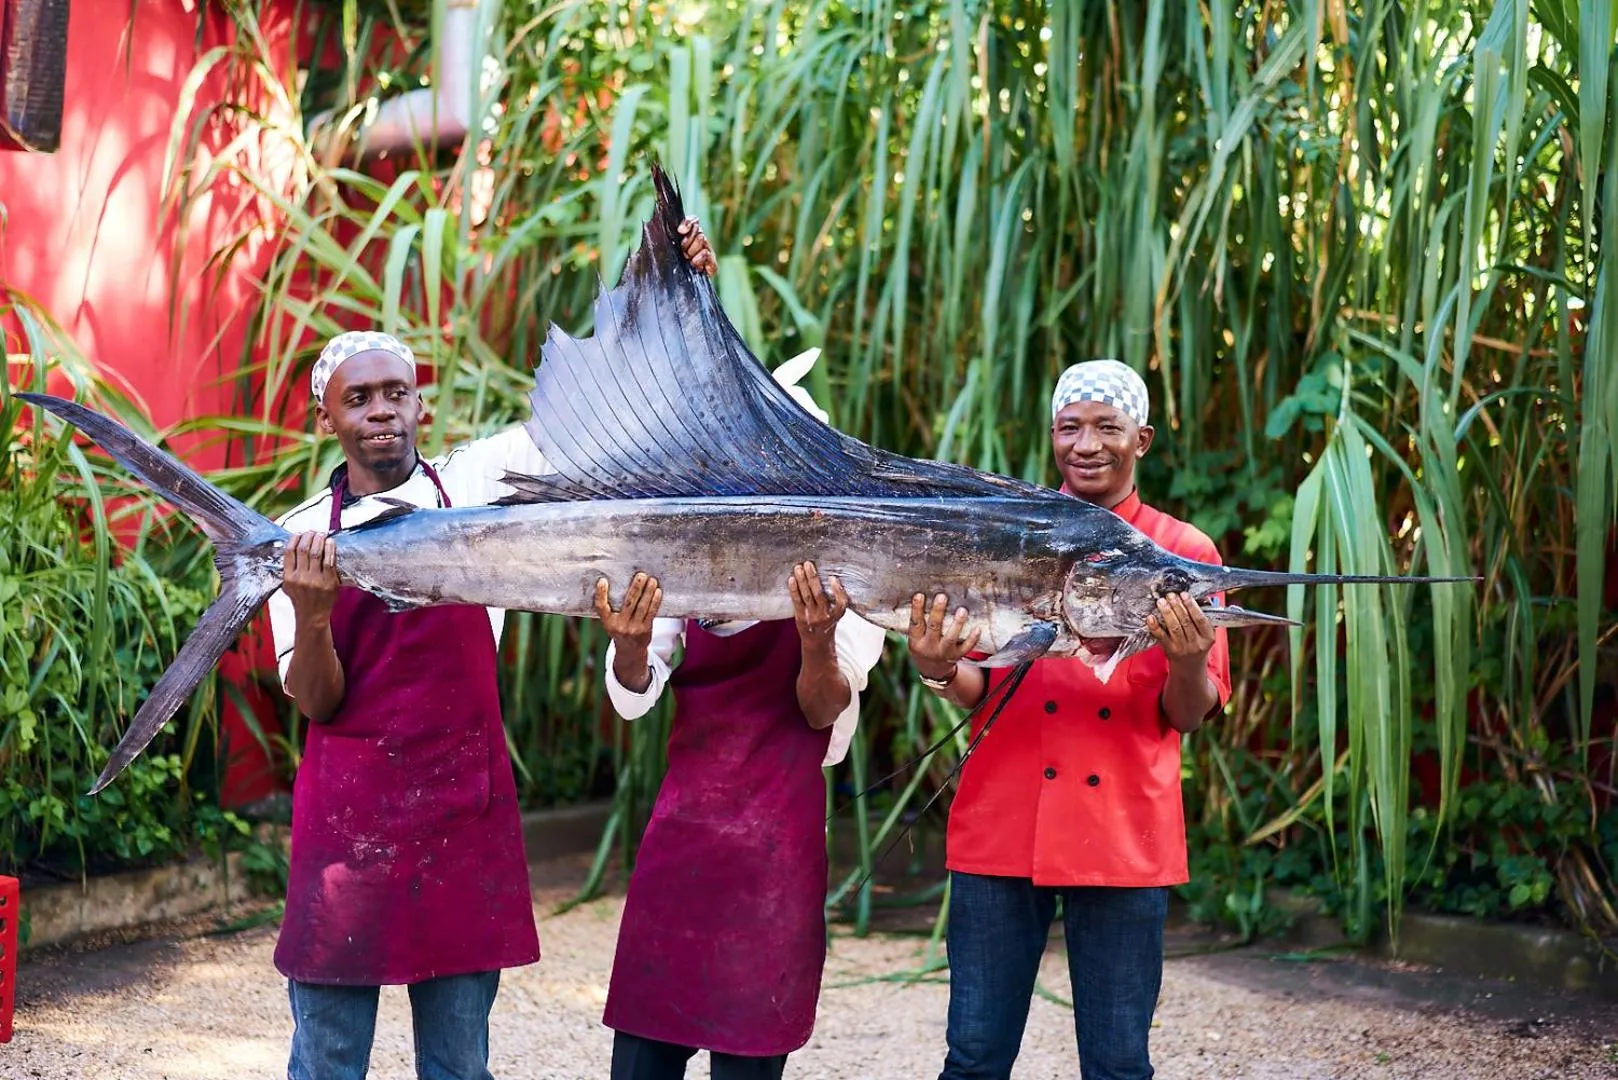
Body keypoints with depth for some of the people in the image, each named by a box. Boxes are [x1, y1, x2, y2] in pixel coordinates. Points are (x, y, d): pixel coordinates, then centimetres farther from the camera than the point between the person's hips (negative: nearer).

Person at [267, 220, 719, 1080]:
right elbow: (314, 703, -2)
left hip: (465, 805, 1)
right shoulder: (302, 537, 3)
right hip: (348, 807, 0)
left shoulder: (478, 480, 3)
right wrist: (310, 619, -21)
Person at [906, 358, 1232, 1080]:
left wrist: (1187, 660, -18)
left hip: (1123, 843, 0)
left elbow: (1188, 716, 3)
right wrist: (939, 669, -16)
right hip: (1000, 830, 1)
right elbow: (976, 687, 6)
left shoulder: (1184, 553, 5)